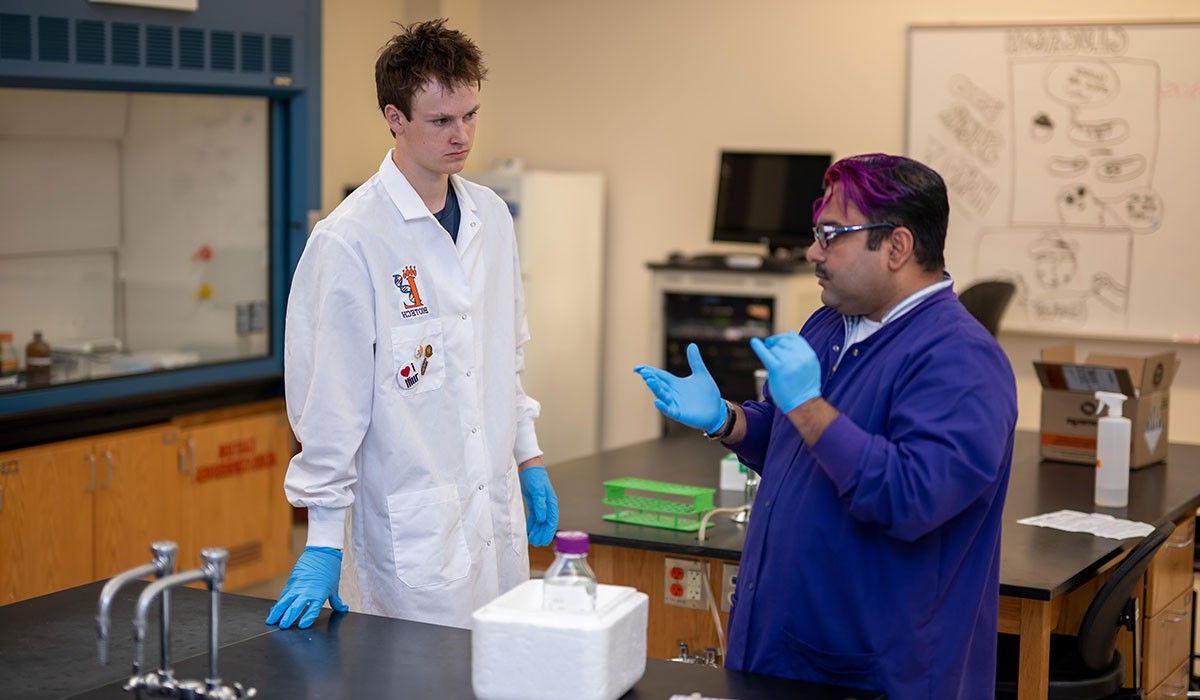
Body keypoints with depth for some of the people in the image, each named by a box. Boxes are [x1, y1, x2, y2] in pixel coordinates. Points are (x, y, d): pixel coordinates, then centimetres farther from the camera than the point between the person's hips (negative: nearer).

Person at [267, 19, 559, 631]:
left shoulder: (491, 217, 7)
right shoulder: (348, 240, -14)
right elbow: (329, 397, -13)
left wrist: (528, 457, 16)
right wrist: (323, 542, -12)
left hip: (498, 513, 7)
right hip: (411, 532, -6)